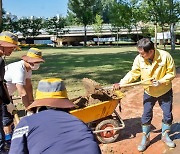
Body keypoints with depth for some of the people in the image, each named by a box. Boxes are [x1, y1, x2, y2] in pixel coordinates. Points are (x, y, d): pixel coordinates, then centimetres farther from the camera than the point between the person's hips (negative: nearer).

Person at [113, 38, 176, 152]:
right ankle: (145, 138, 22)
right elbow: (133, 74, -12)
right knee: (146, 116, 4)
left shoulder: (165, 56, -24)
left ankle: (165, 136, 33)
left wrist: (160, 81, -26)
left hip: (165, 91, 0)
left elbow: (172, 73, -14)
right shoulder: (139, 59, -21)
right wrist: (121, 83, -22)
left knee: (168, 115, 10)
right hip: (149, 92, 1)